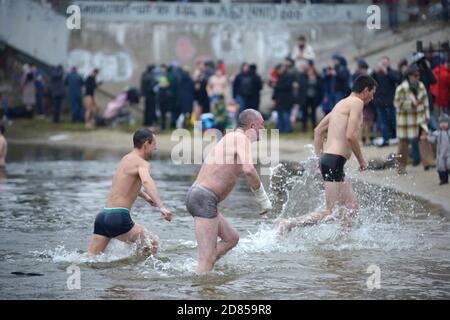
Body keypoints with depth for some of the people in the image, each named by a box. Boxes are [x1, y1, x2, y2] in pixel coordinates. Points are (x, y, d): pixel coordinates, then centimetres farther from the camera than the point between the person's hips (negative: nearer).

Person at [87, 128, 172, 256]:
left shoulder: (126, 158, 20)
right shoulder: (141, 163, -8)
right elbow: (146, 182, -30)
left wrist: (145, 196, 53)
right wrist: (161, 207, -42)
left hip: (103, 215, 8)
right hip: (119, 217, -8)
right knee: (152, 243, 6)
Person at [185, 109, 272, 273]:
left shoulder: (230, 137, 22)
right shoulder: (242, 138, -8)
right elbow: (248, 170, -23)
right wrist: (263, 199, -15)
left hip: (196, 195, 10)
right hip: (204, 199, -10)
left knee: (231, 238, 20)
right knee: (208, 259, -12)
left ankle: (201, 272, 11)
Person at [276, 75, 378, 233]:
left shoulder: (341, 104, 21)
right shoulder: (357, 103, -7)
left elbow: (318, 130, 25)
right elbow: (350, 135, -18)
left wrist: (319, 158, 24)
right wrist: (361, 159, -5)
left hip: (327, 159, 10)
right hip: (335, 161, -10)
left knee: (352, 207, 15)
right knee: (332, 213, -11)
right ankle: (288, 223, -19)